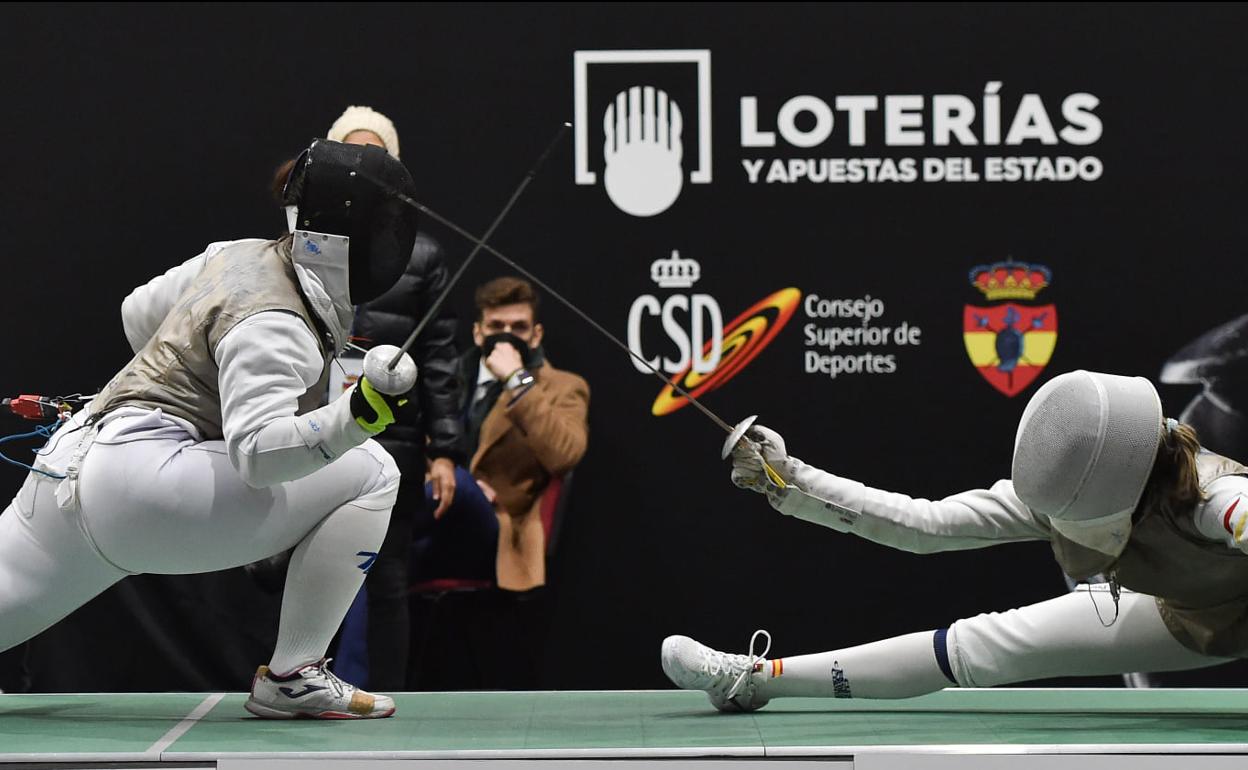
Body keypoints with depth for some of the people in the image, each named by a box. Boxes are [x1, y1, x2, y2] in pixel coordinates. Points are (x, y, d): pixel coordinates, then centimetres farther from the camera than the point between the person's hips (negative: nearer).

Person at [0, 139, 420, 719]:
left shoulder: (242, 256, 10)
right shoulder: (270, 323, -16)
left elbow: (139, 312, 26)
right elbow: (259, 453, -29)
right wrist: (357, 414, -42)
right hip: (136, 480, -10)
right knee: (368, 474, -10)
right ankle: (291, 677, -7)